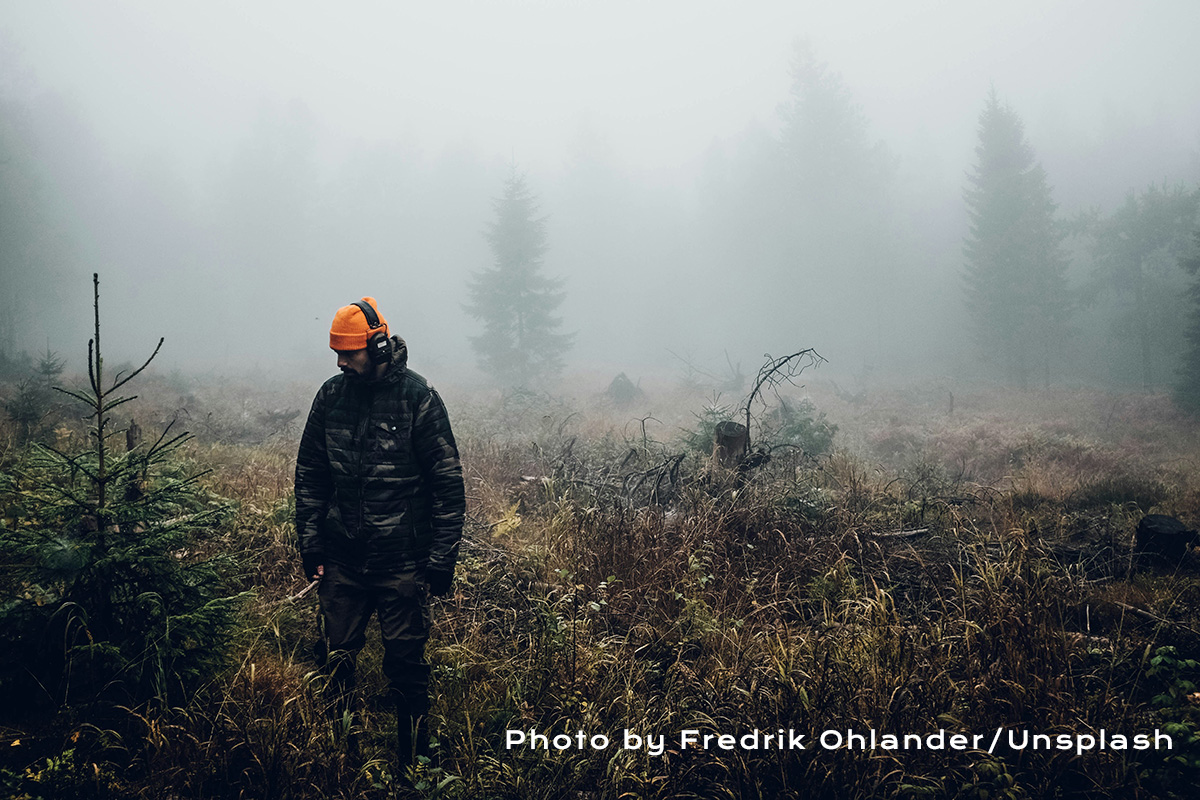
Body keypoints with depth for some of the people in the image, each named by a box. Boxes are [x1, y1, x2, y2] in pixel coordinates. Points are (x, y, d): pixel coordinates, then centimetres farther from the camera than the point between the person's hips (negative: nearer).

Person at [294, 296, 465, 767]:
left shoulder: (417, 398, -9)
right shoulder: (330, 396, 4)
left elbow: (448, 483, -7)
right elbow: (309, 475, 12)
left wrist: (442, 559, -10)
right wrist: (309, 543, 5)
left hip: (402, 562, -4)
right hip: (342, 560, 4)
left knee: (405, 667, 3)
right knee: (337, 662, 10)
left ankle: (413, 765, 17)